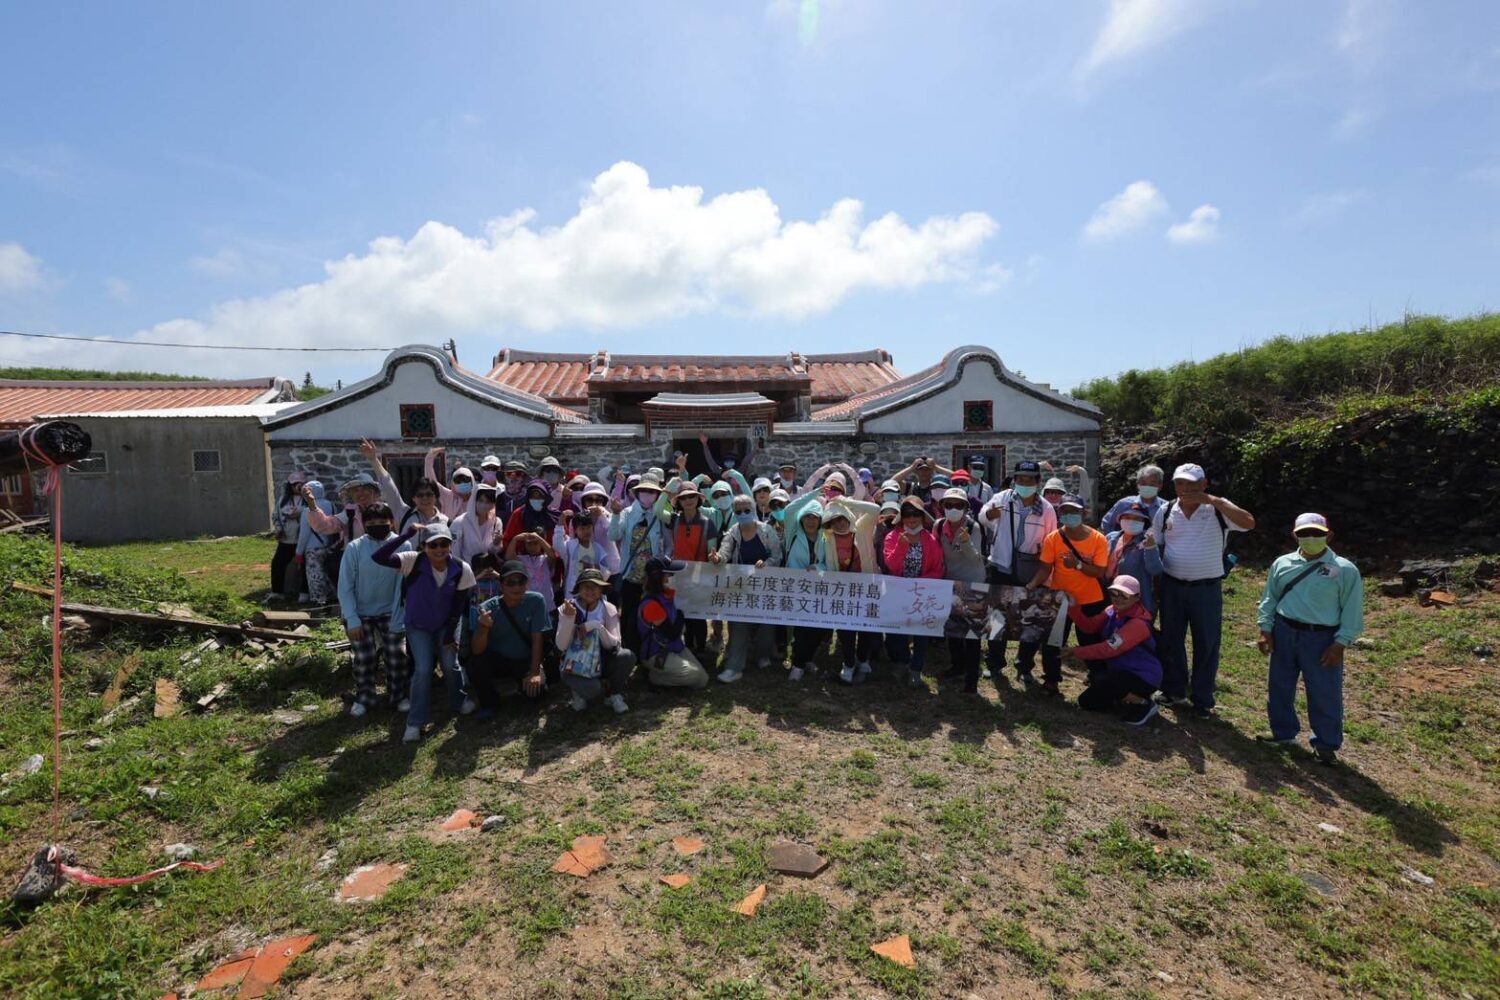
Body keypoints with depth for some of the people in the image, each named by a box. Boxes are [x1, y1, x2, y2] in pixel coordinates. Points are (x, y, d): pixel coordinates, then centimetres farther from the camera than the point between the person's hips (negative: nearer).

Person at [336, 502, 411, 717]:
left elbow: (403, 585, -13)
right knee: (363, 658, 6)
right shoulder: (354, 548, -14)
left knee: (397, 657, 1)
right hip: (360, 613, 0)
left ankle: (398, 696, 23)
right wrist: (352, 620, -13)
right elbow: (345, 587, -10)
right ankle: (364, 698, 29)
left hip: (390, 612, 0)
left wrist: (399, 618, -15)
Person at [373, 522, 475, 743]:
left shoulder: (461, 569, -19)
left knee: (450, 665, -1)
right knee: (423, 669, -10)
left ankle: (458, 701, 31)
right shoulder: (413, 561, -25)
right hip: (418, 626, -1)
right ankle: (415, 723, 7)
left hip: (446, 625, 2)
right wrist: (406, 535, -43)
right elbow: (378, 557, -39)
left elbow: (459, 605, -10)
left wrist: (450, 635, -7)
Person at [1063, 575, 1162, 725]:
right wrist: (1072, 607, -16)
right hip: (1120, 670, 9)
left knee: (1087, 701, -16)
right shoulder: (1112, 611, 0)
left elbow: (1109, 649, -28)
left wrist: (1077, 652, -23)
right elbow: (1089, 626, -3)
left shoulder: (1138, 623, -25)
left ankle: (1140, 703, -6)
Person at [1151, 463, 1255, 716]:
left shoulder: (1218, 510, -6)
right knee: (1171, 641, 13)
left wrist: (1212, 500, -27)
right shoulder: (1165, 511, 3)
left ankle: (1202, 700, 21)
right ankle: (1174, 692, 30)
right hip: (1172, 587, 3)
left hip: (1207, 589, -3)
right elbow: (1154, 546, 9)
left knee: (1207, 644, 7)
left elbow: (1248, 523, -24)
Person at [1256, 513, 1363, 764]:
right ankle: (1283, 733, 31)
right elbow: (1269, 598, 10)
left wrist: (1340, 643, -9)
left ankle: (1326, 744, 24)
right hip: (1284, 633, 3)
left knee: (1325, 694, 5)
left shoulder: (1345, 570, -5)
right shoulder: (1282, 563, 4)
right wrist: (1265, 629, 3)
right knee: (1279, 687, 13)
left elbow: (1352, 610, -4)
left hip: (1322, 639, -3)